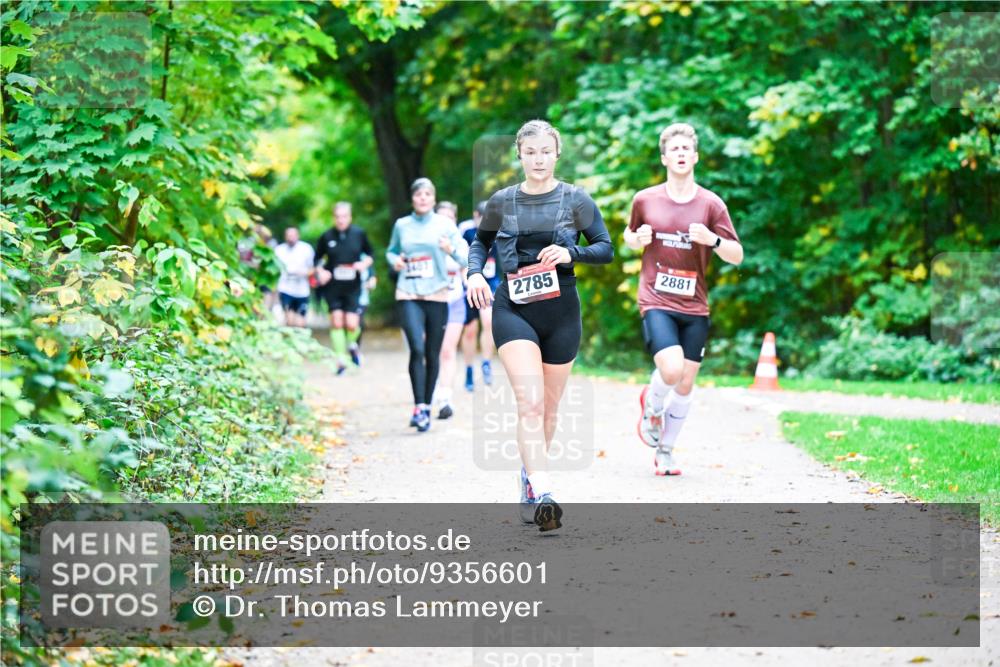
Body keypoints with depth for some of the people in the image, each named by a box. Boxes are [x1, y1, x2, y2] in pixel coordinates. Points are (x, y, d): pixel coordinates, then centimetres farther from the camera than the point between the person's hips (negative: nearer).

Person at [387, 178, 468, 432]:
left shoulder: (445, 225, 3)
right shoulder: (401, 225, 8)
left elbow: (465, 259, 0)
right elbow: (391, 251, 24)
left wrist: (452, 250, -21)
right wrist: (395, 261, 1)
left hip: (437, 296, 0)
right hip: (408, 295, 0)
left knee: (433, 354, 6)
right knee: (417, 349, -18)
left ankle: (427, 406, 21)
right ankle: (419, 407, -18)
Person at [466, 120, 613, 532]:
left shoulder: (575, 200, 2)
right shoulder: (502, 201, 5)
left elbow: (606, 248, 4)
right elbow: (480, 241, 20)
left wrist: (571, 254, -15)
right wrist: (475, 273, 0)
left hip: (561, 312, 1)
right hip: (513, 311, -1)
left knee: (549, 408, 11)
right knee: (530, 402, -18)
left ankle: (530, 473, 36)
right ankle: (542, 496, -27)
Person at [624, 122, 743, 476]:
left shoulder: (711, 204, 0)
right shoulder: (645, 200, 1)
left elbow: (737, 256, 0)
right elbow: (629, 235, 20)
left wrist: (712, 239, -20)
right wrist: (638, 239, -4)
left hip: (694, 306, 2)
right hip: (656, 302, -2)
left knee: (686, 383, 5)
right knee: (671, 370, -22)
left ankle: (665, 451, 24)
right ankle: (651, 406, 13)